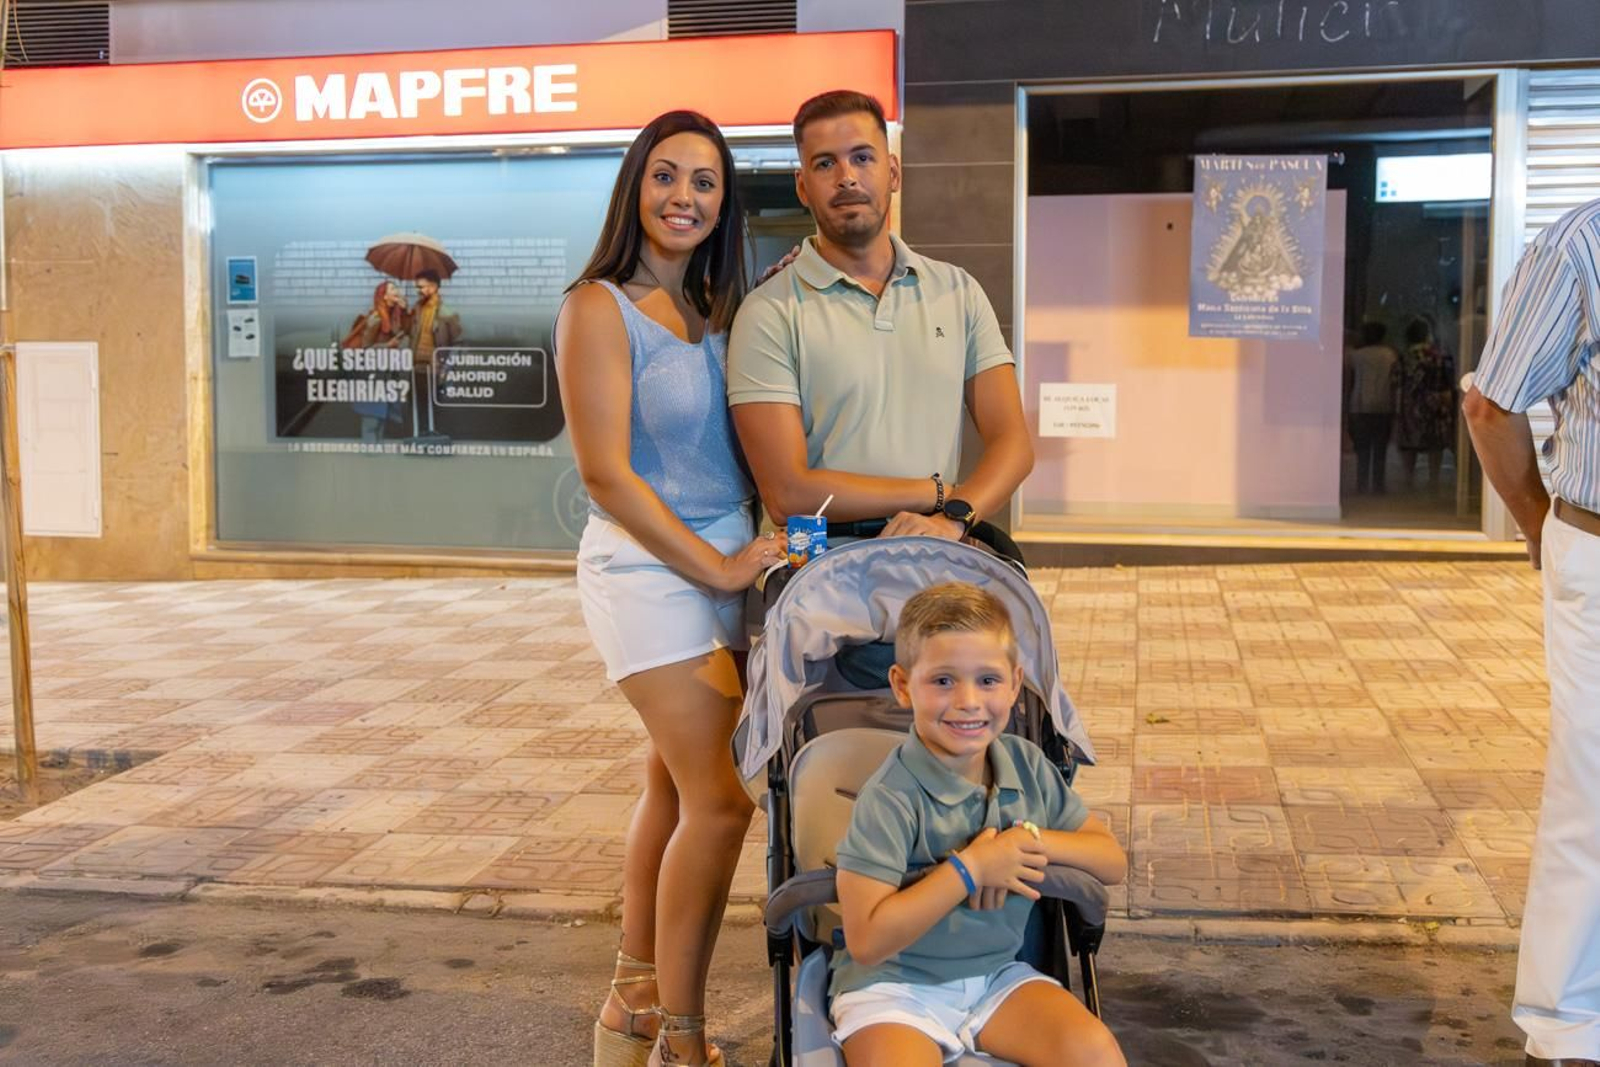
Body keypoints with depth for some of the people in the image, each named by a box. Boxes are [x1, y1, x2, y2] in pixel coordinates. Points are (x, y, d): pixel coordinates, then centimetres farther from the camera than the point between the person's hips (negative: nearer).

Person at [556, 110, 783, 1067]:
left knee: (675, 787, 14)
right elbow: (606, 474, -15)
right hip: (649, 570, -7)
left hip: (725, 566, 7)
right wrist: (713, 568, -15)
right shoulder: (601, 308, -10)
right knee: (721, 801, -9)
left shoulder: (714, 312, 11)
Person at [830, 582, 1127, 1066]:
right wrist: (970, 868, -24)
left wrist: (1034, 839, -14)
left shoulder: (1027, 766, -1)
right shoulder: (891, 799, -20)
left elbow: (1113, 861, 6)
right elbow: (867, 941, -25)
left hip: (997, 973, 5)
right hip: (896, 985, -4)